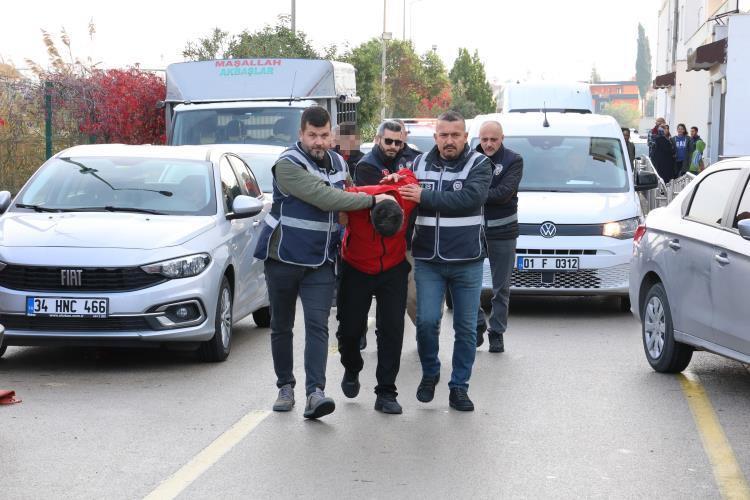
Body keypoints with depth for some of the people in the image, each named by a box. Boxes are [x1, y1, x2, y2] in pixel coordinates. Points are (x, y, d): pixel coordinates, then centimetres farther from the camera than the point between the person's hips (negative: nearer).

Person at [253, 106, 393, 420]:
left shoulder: (339, 164, 8)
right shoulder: (287, 164, -14)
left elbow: (346, 196, 27)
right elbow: (323, 197, -24)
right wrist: (371, 200, -21)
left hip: (321, 261, 4)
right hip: (283, 257, -3)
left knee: (317, 325, -10)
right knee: (281, 326, 9)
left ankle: (315, 392, -18)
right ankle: (285, 386, 22)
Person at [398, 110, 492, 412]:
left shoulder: (479, 164, -4)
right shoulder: (420, 163, 7)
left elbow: (471, 198, -21)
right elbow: (406, 200, 12)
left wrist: (425, 197, -21)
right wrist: (396, 187, -10)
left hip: (467, 261, -1)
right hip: (427, 259, 1)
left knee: (466, 327, 5)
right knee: (427, 321, -6)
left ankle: (459, 386, 16)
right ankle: (430, 373, 19)